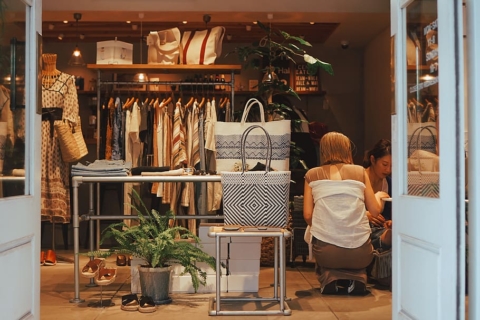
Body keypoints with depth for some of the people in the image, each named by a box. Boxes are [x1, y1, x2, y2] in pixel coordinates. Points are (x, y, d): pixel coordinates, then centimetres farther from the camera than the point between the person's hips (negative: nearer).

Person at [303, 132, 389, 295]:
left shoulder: (312, 175, 6)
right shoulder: (360, 172, 5)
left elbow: (307, 215, 1)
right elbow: (375, 211, 6)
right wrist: (378, 195, 28)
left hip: (326, 252, 0)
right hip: (359, 253, 0)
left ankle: (329, 278, 3)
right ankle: (357, 277, 4)